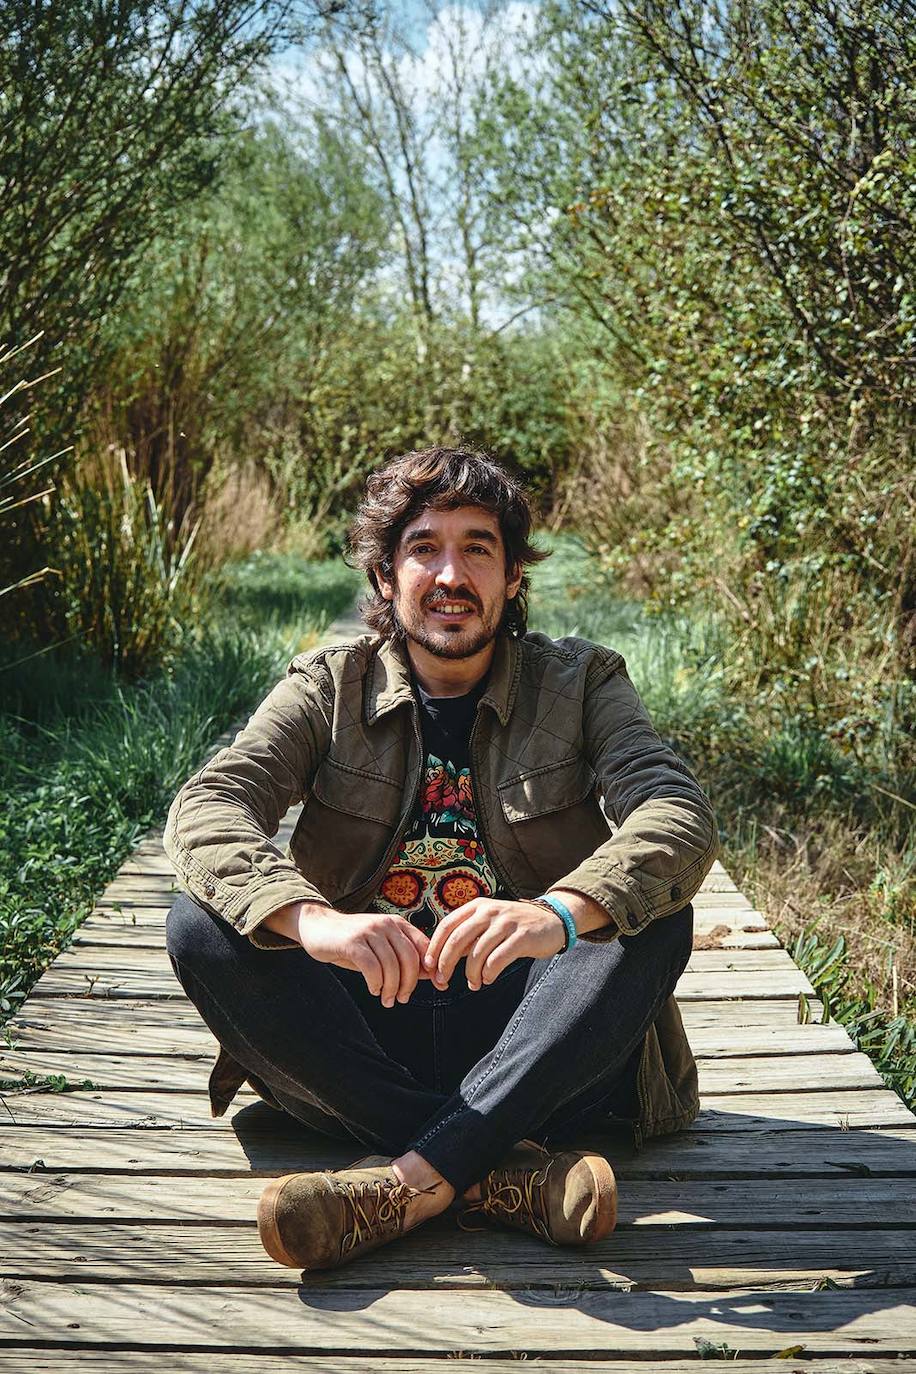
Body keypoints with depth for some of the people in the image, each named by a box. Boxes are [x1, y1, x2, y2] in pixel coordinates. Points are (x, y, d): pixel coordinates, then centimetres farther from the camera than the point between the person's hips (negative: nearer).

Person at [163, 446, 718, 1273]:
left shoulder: (581, 684, 2)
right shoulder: (328, 689, 3)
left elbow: (681, 817, -16)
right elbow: (204, 808, -14)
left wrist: (560, 911, -38)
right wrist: (309, 918, -36)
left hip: (528, 1031, -1)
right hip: (365, 1029, 1)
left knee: (658, 916, -26)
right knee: (202, 925, -23)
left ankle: (411, 1178, -34)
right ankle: (504, 1169, -32)